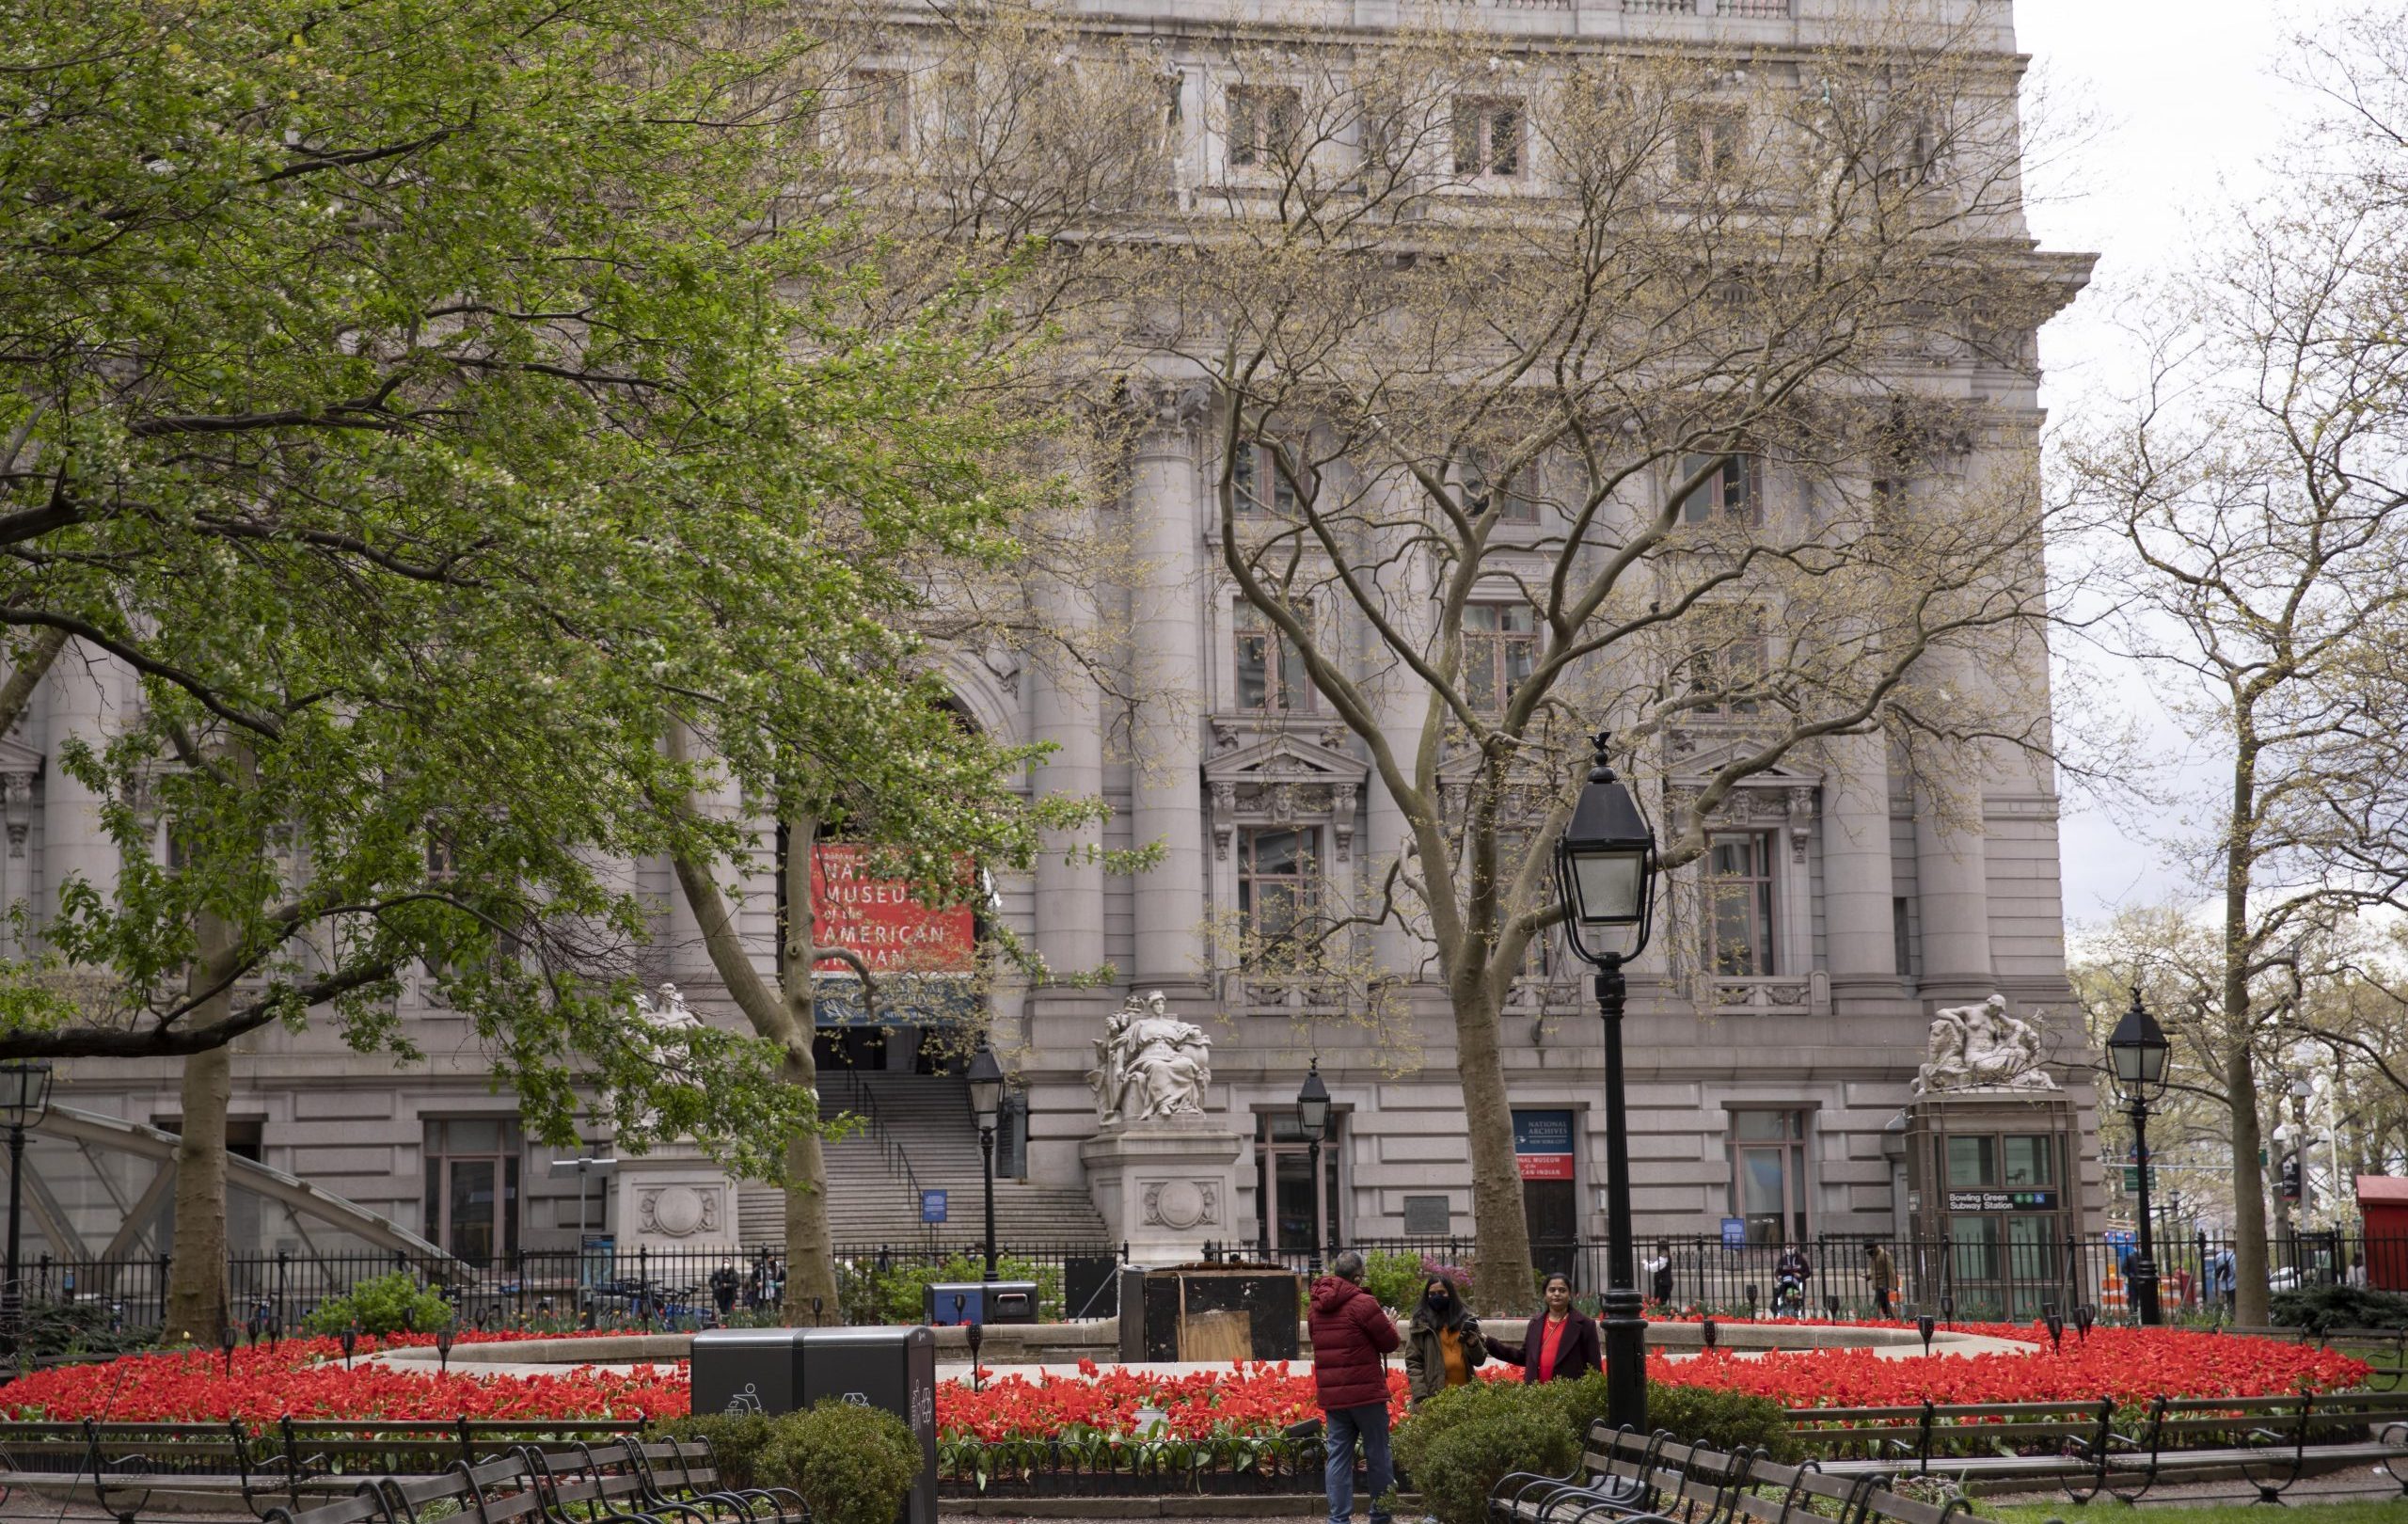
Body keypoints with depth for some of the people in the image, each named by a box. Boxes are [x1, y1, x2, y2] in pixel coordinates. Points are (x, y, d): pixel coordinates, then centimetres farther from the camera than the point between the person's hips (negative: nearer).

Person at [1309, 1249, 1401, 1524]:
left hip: (1330, 1395, 6)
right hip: (1366, 1393, -5)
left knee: (1338, 1457, 5)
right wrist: (1390, 1324, 15)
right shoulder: (1363, 1303, -13)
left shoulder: (1318, 1307, 9)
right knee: (1378, 1456, 7)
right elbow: (1390, 1342, -7)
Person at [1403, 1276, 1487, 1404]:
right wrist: (1420, 1395, -11)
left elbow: (1480, 1360, 12)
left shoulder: (1465, 1320, 13)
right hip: (1435, 1395, -3)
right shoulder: (1420, 1324, 5)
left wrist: (1472, 1341, -9)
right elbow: (1413, 1363, 0)